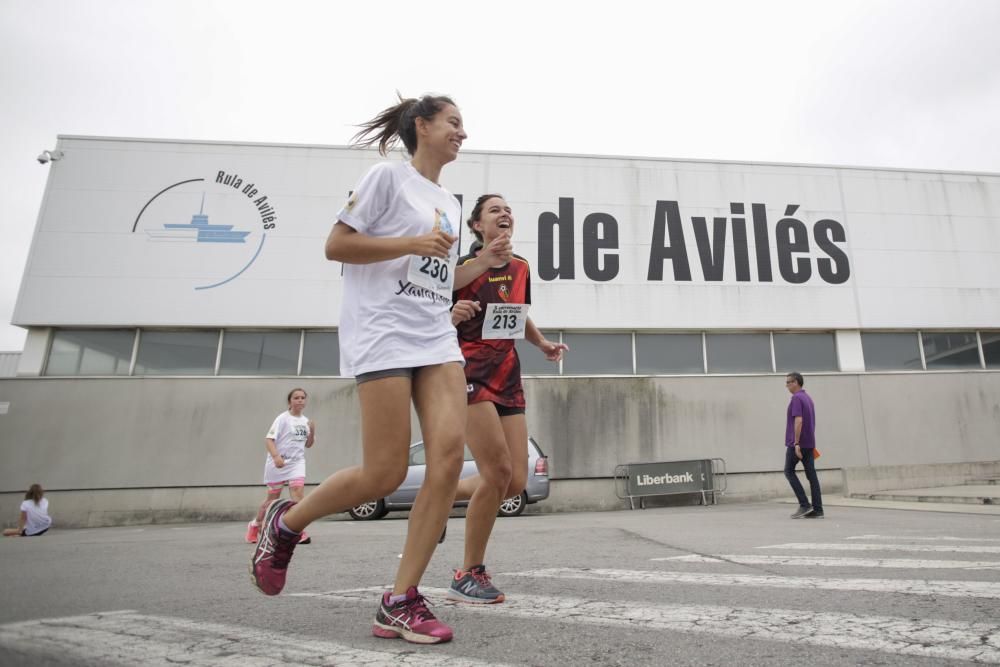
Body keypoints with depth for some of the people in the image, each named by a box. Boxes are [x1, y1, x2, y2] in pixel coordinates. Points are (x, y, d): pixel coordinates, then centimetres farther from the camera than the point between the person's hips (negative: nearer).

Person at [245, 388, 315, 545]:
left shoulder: (305, 420, 7)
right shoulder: (283, 418, -9)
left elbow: (308, 444, 14)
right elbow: (268, 439, -16)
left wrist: (312, 431, -6)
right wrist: (276, 456, -31)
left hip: (297, 462, 4)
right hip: (278, 463, -3)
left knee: (298, 493, -16)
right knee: (273, 498, 9)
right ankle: (254, 525, 34)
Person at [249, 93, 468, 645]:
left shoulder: (450, 203, 23)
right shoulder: (389, 174, 2)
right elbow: (336, 246, -5)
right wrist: (414, 243, -12)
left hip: (436, 335, 7)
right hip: (382, 332, -7)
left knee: (449, 451, -12)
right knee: (385, 473, -10)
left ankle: (400, 602, -1)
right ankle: (286, 521, 20)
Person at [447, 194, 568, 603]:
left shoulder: (521, 267, 12)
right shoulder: (463, 267, -6)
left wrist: (544, 344, 8)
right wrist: (452, 316, -27)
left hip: (507, 377, 7)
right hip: (469, 373, -6)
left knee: (515, 482, 1)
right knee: (498, 470, -14)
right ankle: (469, 575, 6)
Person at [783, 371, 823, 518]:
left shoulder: (796, 398, -14)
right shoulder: (808, 398, 17)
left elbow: (798, 421, -23)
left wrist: (796, 443, -24)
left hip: (797, 443, -9)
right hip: (809, 443, 9)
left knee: (789, 471, 2)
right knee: (811, 474, 5)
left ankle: (804, 504, -3)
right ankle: (817, 509, 4)